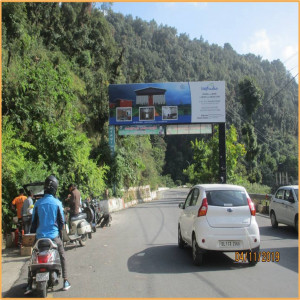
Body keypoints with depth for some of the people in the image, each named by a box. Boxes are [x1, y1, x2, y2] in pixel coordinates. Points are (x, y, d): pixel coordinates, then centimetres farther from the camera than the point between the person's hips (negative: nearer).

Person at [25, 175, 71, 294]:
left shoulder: (38, 203, -4)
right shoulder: (57, 203, -8)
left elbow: (34, 221, 4)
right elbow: (61, 220, -1)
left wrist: (34, 232, 19)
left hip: (40, 236, 2)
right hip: (54, 236, -2)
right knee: (62, 257, 15)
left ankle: (29, 285, 11)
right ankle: (65, 282, 13)